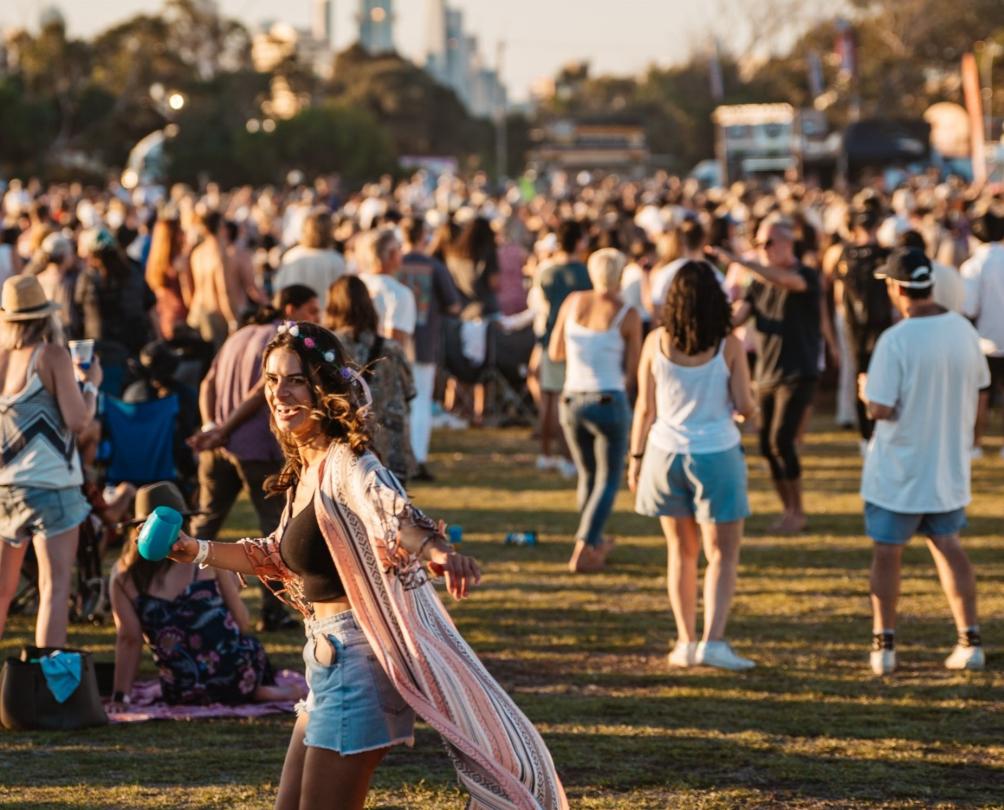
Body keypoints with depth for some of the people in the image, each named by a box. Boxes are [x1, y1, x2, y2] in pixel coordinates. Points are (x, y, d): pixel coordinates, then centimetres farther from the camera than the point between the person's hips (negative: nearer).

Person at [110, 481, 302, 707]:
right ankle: (268, 690, 6)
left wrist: (119, 697, -1)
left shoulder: (122, 577, -1)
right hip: (240, 676, -1)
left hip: (182, 694, 1)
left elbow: (129, 639, -6)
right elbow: (243, 623, 1)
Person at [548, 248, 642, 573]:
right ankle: (583, 551, -8)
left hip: (571, 401, 4)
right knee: (608, 481, 6)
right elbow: (633, 370, -4)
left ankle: (593, 542, 36)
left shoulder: (573, 302, 2)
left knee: (588, 475, 23)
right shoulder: (628, 316, -8)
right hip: (609, 402, -4)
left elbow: (555, 352, 10)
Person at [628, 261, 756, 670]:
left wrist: (636, 458, 10)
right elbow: (745, 407, -7)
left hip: (667, 453, 3)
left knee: (682, 552, 15)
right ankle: (712, 641, -11)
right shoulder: (728, 345, -9)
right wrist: (747, 406, 17)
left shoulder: (656, 342, -4)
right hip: (717, 454, -3)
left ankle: (686, 642, 17)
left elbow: (645, 408, 0)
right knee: (722, 554, 3)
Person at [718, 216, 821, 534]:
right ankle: (787, 509, 18)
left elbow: (784, 281, -30)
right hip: (766, 375, 7)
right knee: (767, 445, 5)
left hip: (797, 375, -7)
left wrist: (738, 260, -37)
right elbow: (740, 313, 2)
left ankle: (797, 512, -4)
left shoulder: (806, 277, -8)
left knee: (781, 440, -15)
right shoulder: (760, 281, 12)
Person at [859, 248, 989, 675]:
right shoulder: (963, 330, -2)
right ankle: (970, 641, 13)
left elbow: (880, 408, -23)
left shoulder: (895, 340, -21)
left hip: (899, 470, -5)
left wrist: (865, 387, -1)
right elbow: (977, 385, 8)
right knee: (947, 545, 17)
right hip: (949, 464, 5)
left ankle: (884, 645, 12)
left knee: (887, 551, 9)